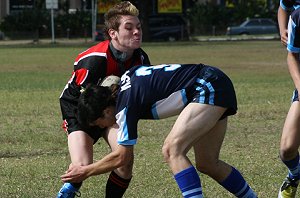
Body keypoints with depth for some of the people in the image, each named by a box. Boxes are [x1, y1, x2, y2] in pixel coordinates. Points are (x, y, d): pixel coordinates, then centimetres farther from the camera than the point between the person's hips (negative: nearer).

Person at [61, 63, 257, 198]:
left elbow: (121, 157, -7)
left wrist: (85, 172, 6)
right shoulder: (127, 78, 6)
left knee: (172, 149, -18)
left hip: (210, 88, -10)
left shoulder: (125, 105, -16)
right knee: (207, 163, 14)